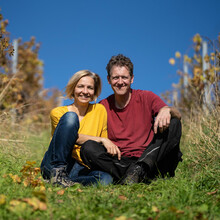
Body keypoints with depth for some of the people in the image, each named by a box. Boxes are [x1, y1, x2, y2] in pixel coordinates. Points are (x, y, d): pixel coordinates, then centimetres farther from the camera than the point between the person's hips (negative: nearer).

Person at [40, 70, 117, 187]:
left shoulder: (100, 110, 11)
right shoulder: (58, 112, 3)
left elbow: (103, 148, 12)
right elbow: (74, 137, -13)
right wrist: (101, 140, -21)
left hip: (79, 169, 2)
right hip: (54, 164, -2)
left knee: (106, 178, -33)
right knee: (71, 116, -21)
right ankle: (57, 172, -25)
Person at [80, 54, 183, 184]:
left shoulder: (146, 97, 6)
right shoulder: (103, 106, 10)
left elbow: (178, 115, -6)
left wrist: (167, 110, -30)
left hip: (150, 160, 0)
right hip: (120, 163, 1)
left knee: (173, 123, -19)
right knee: (88, 148, -22)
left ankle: (140, 169, -34)